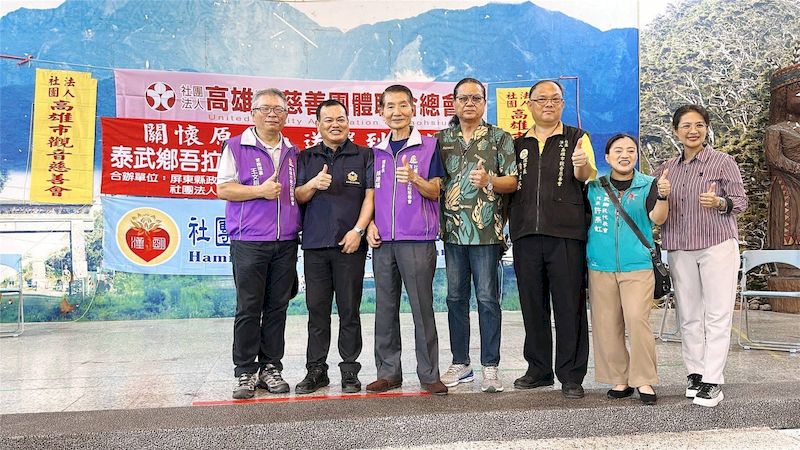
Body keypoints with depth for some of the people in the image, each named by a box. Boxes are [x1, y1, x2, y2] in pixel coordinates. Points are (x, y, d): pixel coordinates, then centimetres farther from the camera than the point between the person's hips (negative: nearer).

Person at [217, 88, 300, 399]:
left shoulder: (293, 153, 17)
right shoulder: (236, 147, 3)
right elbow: (223, 189, -3)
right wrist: (260, 191, -13)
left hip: (286, 243, 4)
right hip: (249, 242, -4)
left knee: (277, 308, 7)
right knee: (248, 309, -2)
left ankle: (270, 368, 17)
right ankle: (245, 372, 8)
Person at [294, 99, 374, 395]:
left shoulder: (364, 156, 8)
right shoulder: (306, 158, 14)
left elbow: (370, 195, 0)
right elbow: (297, 197, 8)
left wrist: (358, 230, -11)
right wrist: (313, 184, -13)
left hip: (350, 244, -2)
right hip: (315, 244, 2)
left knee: (349, 309, 2)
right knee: (317, 309, 6)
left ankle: (350, 370, 10)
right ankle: (316, 370, 14)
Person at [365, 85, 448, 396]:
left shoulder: (428, 146, 3)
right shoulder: (376, 152, 14)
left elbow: (435, 191, -2)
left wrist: (414, 179, -20)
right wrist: (370, 224, 4)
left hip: (417, 239, -4)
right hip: (382, 240, 4)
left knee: (422, 307, -2)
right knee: (385, 308, 7)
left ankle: (429, 374, 6)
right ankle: (388, 372, 16)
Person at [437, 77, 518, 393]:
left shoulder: (499, 138, 5)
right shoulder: (442, 139, 13)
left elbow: (513, 181, 0)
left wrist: (490, 180, -18)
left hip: (486, 230, -3)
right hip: (453, 230, 4)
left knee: (487, 298, -2)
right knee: (455, 298, 9)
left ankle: (490, 367, 7)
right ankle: (460, 363, 20)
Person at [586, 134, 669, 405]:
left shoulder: (648, 185, 3)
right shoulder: (595, 187, 9)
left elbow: (657, 218, -11)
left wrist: (662, 197, -28)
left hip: (637, 265, -2)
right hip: (601, 266, 3)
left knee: (637, 320, -11)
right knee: (606, 325, 4)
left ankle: (644, 381, 1)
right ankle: (619, 380, 16)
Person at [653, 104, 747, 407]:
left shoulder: (723, 162, 1)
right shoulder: (667, 168, 13)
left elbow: (741, 200, -3)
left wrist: (719, 203, -23)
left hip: (717, 245, -4)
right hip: (679, 249, 4)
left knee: (717, 314, -5)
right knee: (688, 315, 7)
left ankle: (712, 381, -2)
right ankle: (695, 373, 17)